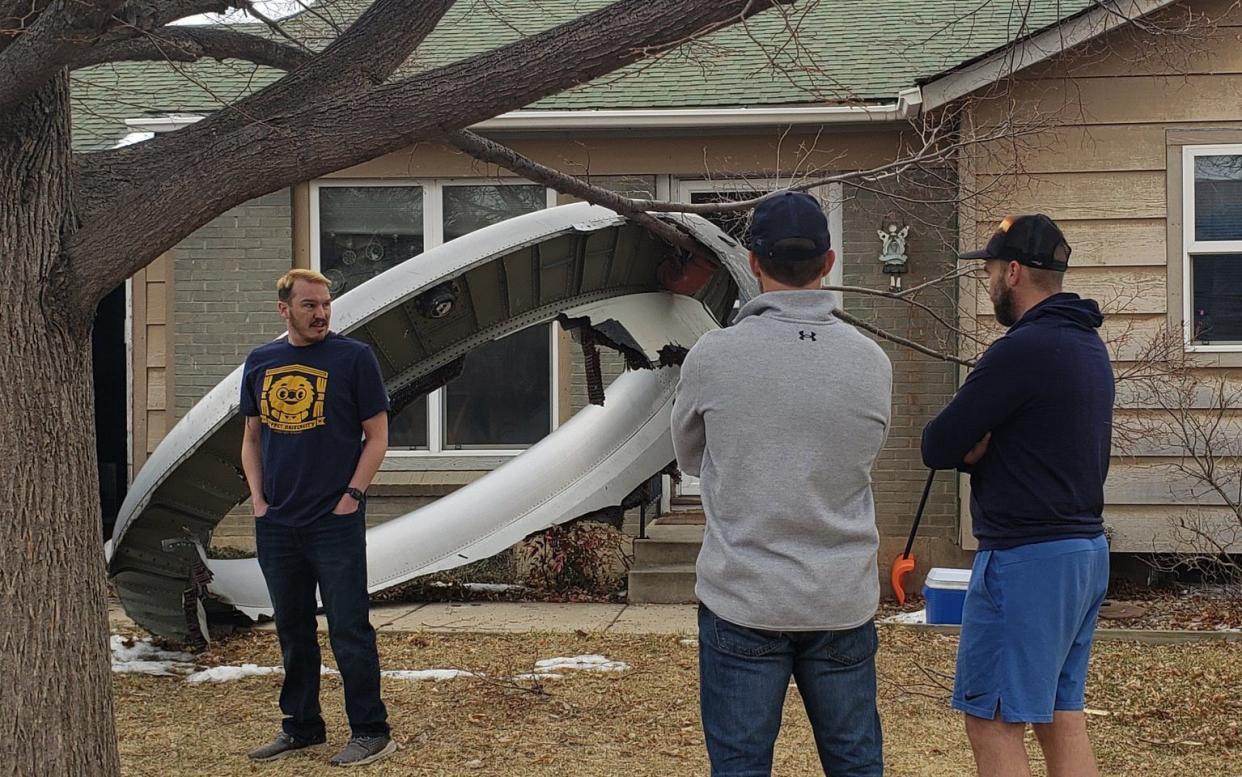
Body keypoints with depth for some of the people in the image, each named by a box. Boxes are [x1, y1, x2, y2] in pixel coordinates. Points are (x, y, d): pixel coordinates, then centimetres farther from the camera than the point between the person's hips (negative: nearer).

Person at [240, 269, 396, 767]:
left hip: (336, 522, -5)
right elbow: (252, 439, 16)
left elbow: (377, 435, -3)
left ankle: (371, 732, 7)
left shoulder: (353, 357, -3)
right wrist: (258, 499, 5)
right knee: (292, 630, 14)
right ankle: (301, 727, 25)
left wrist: (351, 497, -10)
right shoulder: (260, 362, 10)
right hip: (276, 524, 5)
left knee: (348, 630, -2)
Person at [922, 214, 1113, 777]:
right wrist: (980, 445, -1)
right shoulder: (1088, 344, 12)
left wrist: (969, 446, 6)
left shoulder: (1021, 350, -18)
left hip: (1026, 557, -10)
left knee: (993, 722, -3)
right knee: (1061, 715, 15)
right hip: (1086, 546, 10)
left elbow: (936, 448, -15)